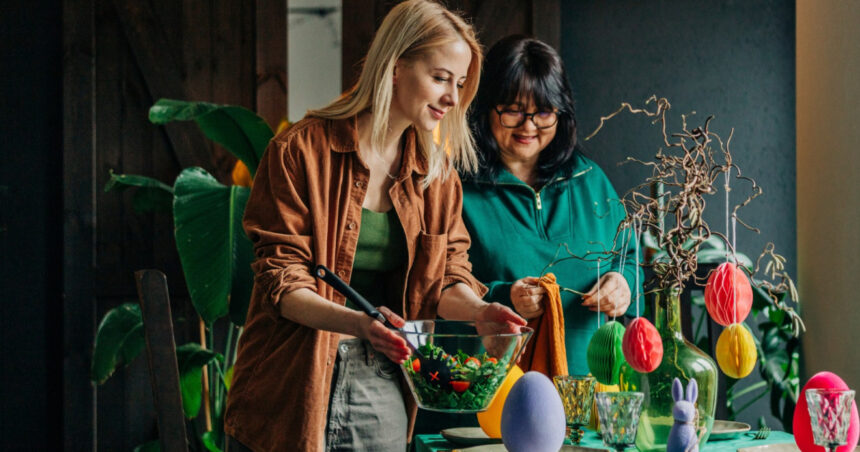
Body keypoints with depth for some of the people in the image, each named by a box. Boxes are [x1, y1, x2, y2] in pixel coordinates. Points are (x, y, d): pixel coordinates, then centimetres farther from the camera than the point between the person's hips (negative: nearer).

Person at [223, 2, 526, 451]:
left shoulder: (437, 172, 9)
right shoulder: (301, 150, -8)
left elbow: (446, 278, 8)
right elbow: (280, 281, -12)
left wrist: (477, 310, -16)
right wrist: (356, 322, -30)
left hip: (382, 394, 4)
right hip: (294, 390, -4)